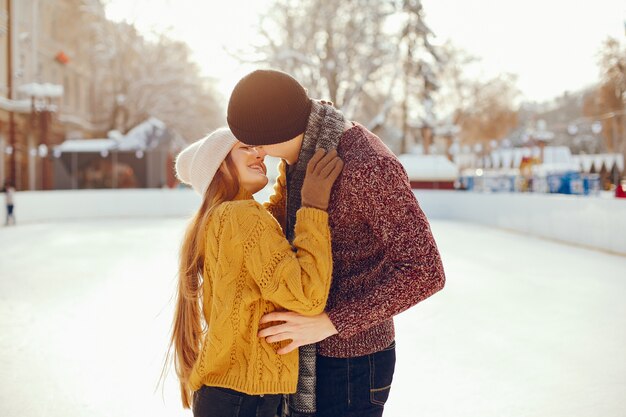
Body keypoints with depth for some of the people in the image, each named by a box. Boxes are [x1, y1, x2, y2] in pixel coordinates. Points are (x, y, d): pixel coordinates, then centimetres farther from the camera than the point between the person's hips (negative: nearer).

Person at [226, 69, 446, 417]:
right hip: (316, 349, 9)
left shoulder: (369, 166, -27)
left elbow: (425, 273, -29)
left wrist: (329, 323, -29)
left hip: (351, 362, -9)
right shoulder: (310, 149, 2)